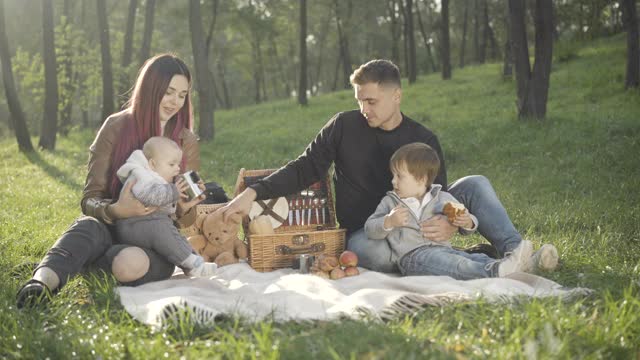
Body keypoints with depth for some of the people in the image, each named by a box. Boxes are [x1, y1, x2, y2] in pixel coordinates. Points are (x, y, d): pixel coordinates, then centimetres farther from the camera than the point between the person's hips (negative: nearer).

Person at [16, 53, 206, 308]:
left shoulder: (187, 143, 5)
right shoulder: (116, 127, -1)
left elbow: (185, 220, 9)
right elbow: (90, 199, -5)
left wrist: (183, 209, -16)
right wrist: (116, 210, -28)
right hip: (112, 227, -1)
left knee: (131, 264, -36)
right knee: (88, 228, -38)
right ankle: (42, 282, -60)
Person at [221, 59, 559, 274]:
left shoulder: (423, 139, -1)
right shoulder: (345, 126, -4)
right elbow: (305, 168, -2)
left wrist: (450, 225, -29)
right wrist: (255, 191, -17)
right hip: (363, 233, -2)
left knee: (475, 184, -14)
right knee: (376, 252, -41)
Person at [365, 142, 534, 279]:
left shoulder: (442, 198, 20)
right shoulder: (390, 202, 16)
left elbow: (468, 226, 21)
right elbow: (369, 229, 8)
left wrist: (467, 222, -5)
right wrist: (389, 222, -13)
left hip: (444, 249, 5)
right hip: (412, 255, -5)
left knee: (475, 258, -25)